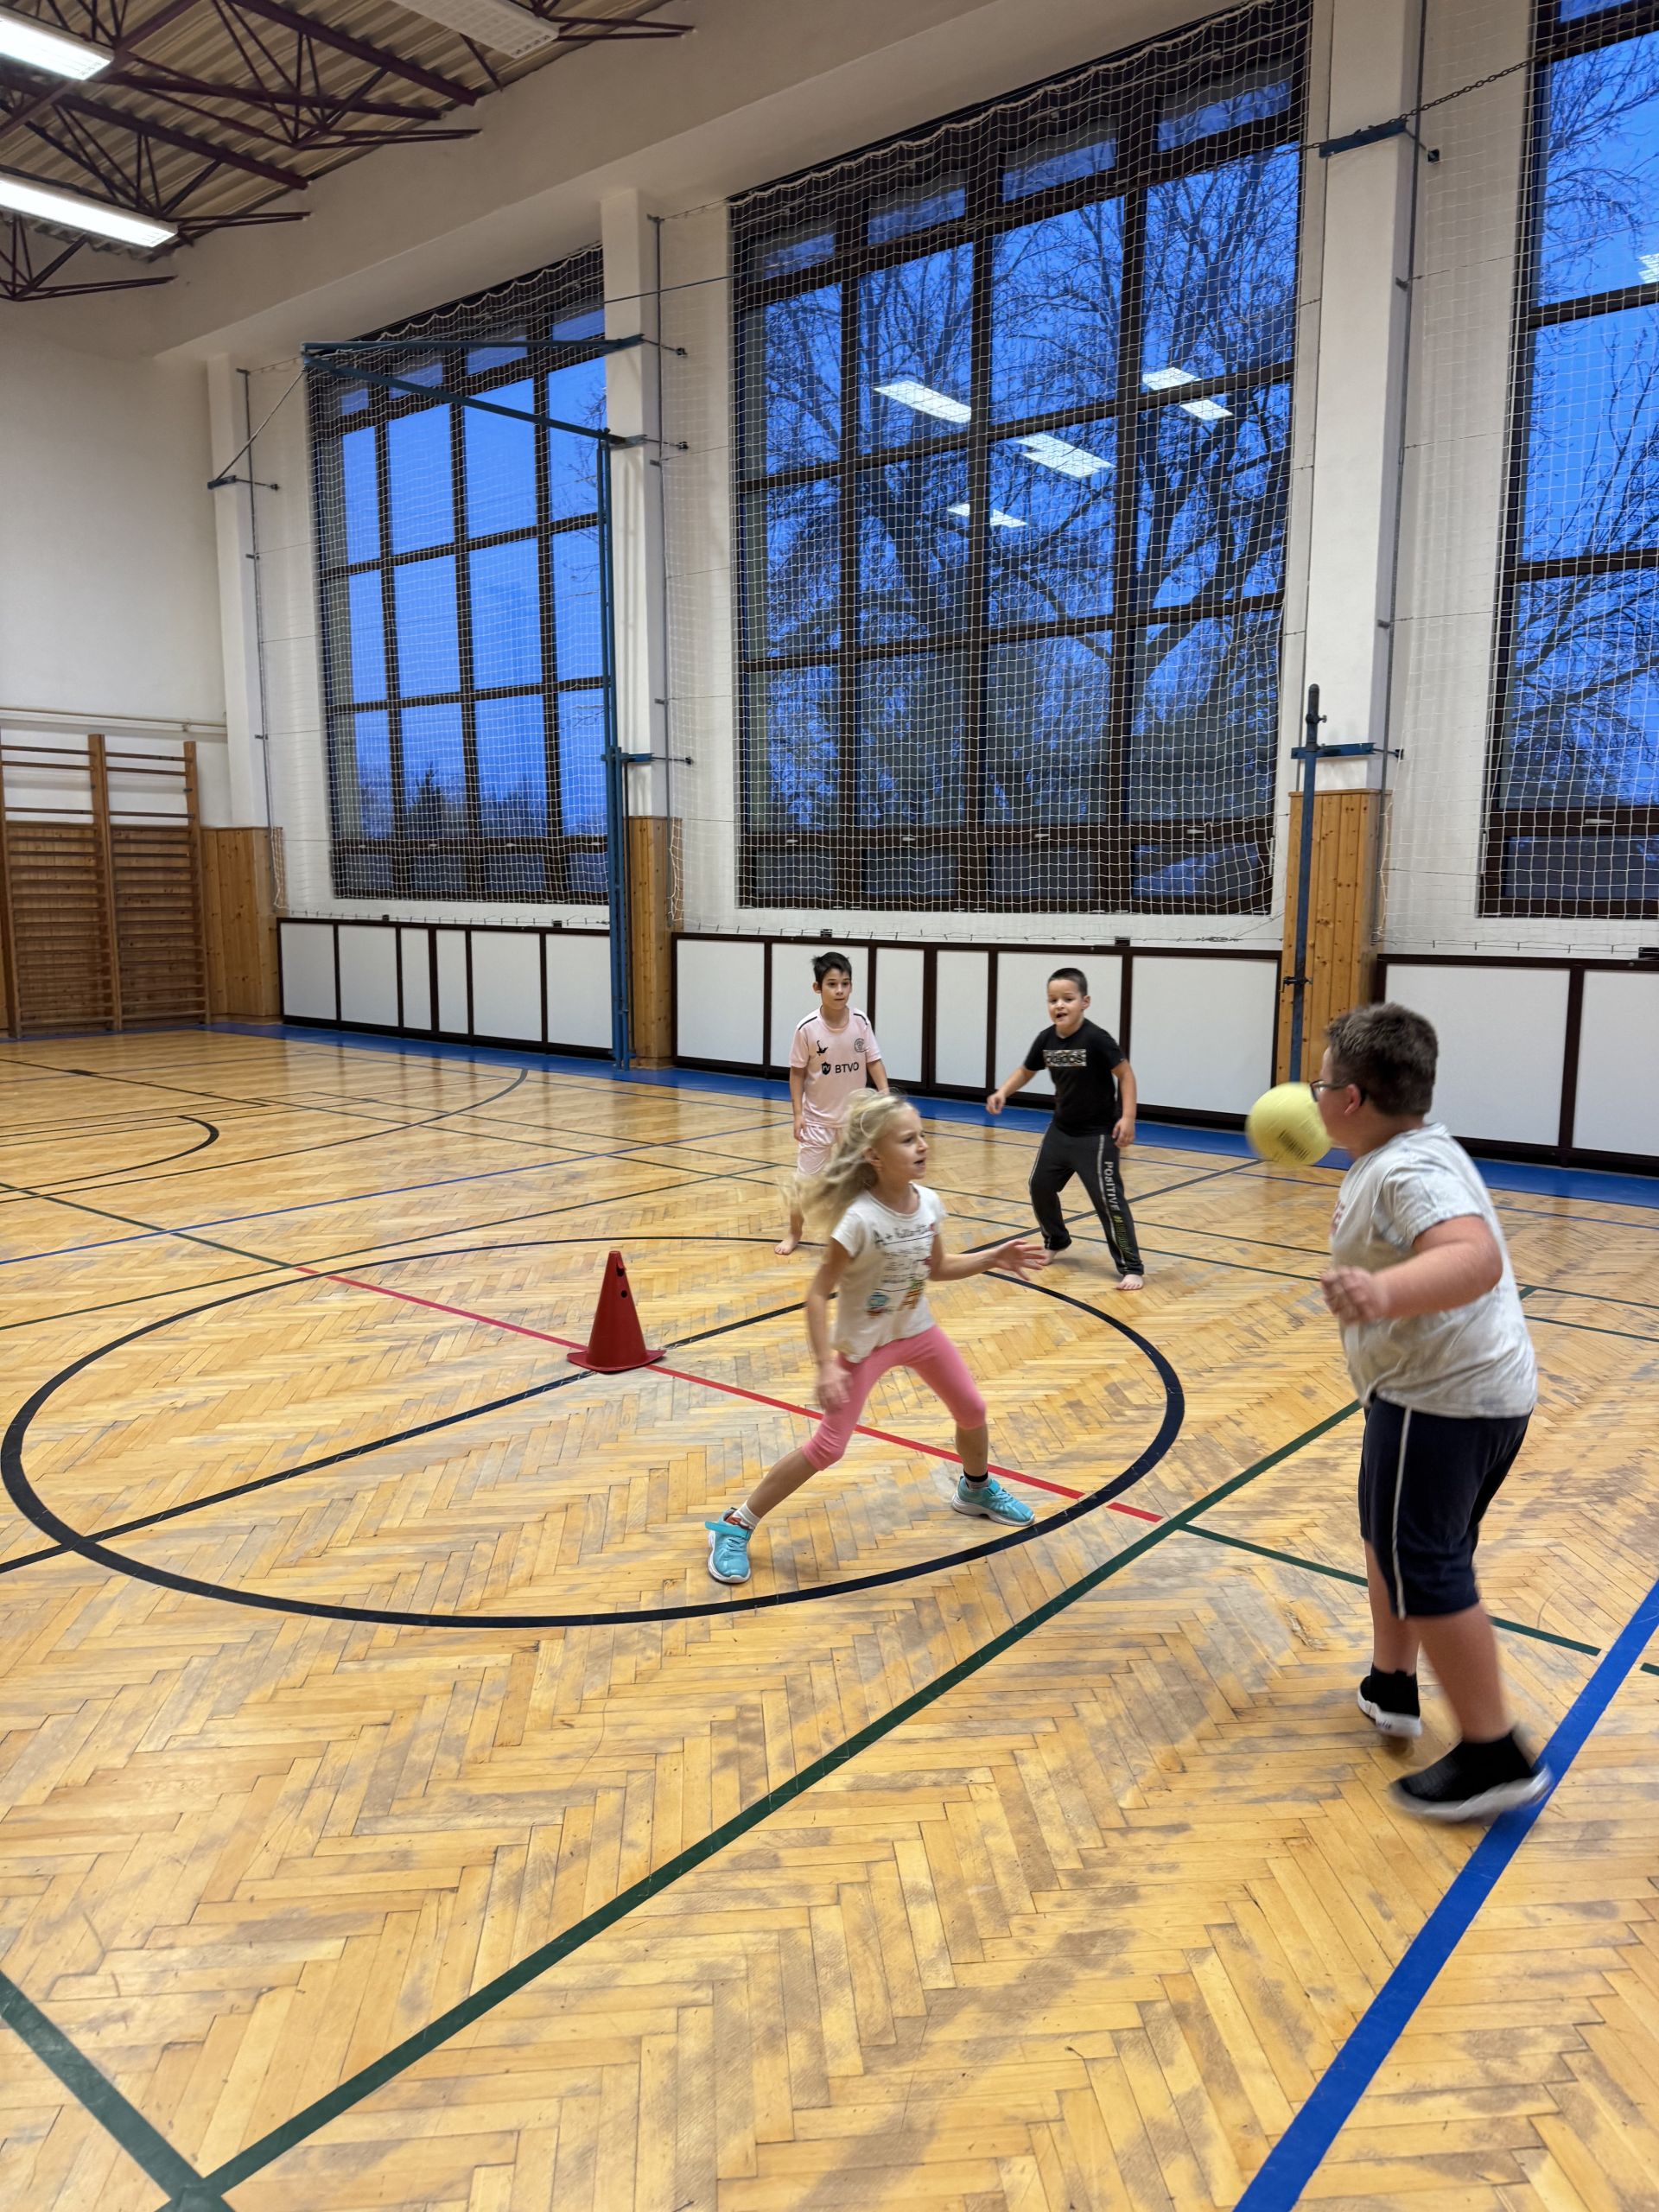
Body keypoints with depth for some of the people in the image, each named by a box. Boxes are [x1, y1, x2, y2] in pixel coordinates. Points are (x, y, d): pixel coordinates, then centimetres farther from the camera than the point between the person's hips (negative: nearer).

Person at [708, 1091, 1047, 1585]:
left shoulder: (928, 1203, -11)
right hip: (862, 1344, -6)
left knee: (972, 1412, 17)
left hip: (916, 1329, 7)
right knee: (828, 1447, -6)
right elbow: (818, 1295, -25)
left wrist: (994, 1258, -2)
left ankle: (976, 1489, 49)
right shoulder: (859, 1219, -31)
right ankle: (736, 1526, 9)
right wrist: (826, 1366, -30)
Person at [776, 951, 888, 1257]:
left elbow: (874, 1062, -6)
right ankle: (793, 1233, 25)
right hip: (817, 1117, -2)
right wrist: (798, 1113, -10)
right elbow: (797, 1072, -7)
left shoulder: (860, 1022, -12)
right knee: (804, 1179, 6)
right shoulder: (807, 1028, -17)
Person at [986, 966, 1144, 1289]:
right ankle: (1055, 1241, 40)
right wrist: (1002, 1092, -5)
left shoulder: (1096, 1039, -22)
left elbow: (1125, 1074, -15)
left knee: (1109, 1200, -9)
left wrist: (1128, 1117, -22)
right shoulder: (1046, 1040, -4)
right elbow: (1025, 1071, 12)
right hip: (1060, 1130, 7)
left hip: (1097, 1135, -7)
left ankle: (1131, 1268, 1)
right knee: (1040, 1185, 15)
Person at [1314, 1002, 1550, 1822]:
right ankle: (1392, 1683, 36)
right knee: (1392, 1533, 23)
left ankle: (1495, 1757, 5)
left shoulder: (1408, 1172, -22)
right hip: (1482, 1387, 11)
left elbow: (1475, 1258, -40)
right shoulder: (1412, 1150, 10)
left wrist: (1386, 1292, -58)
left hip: (1442, 1399, -11)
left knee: (1423, 1567, -4)